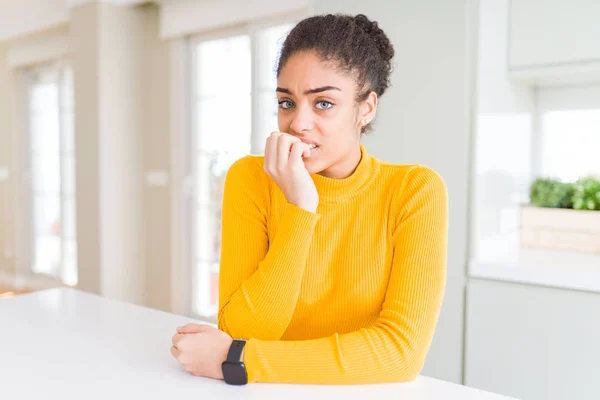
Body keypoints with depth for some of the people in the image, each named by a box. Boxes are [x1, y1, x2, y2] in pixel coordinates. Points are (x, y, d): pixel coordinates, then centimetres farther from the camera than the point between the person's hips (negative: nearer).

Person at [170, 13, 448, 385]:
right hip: (279, 392, 2)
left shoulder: (415, 190, -11)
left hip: (373, 391, -1)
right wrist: (299, 206, -23)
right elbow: (243, 333, -14)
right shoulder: (250, 179, -8)